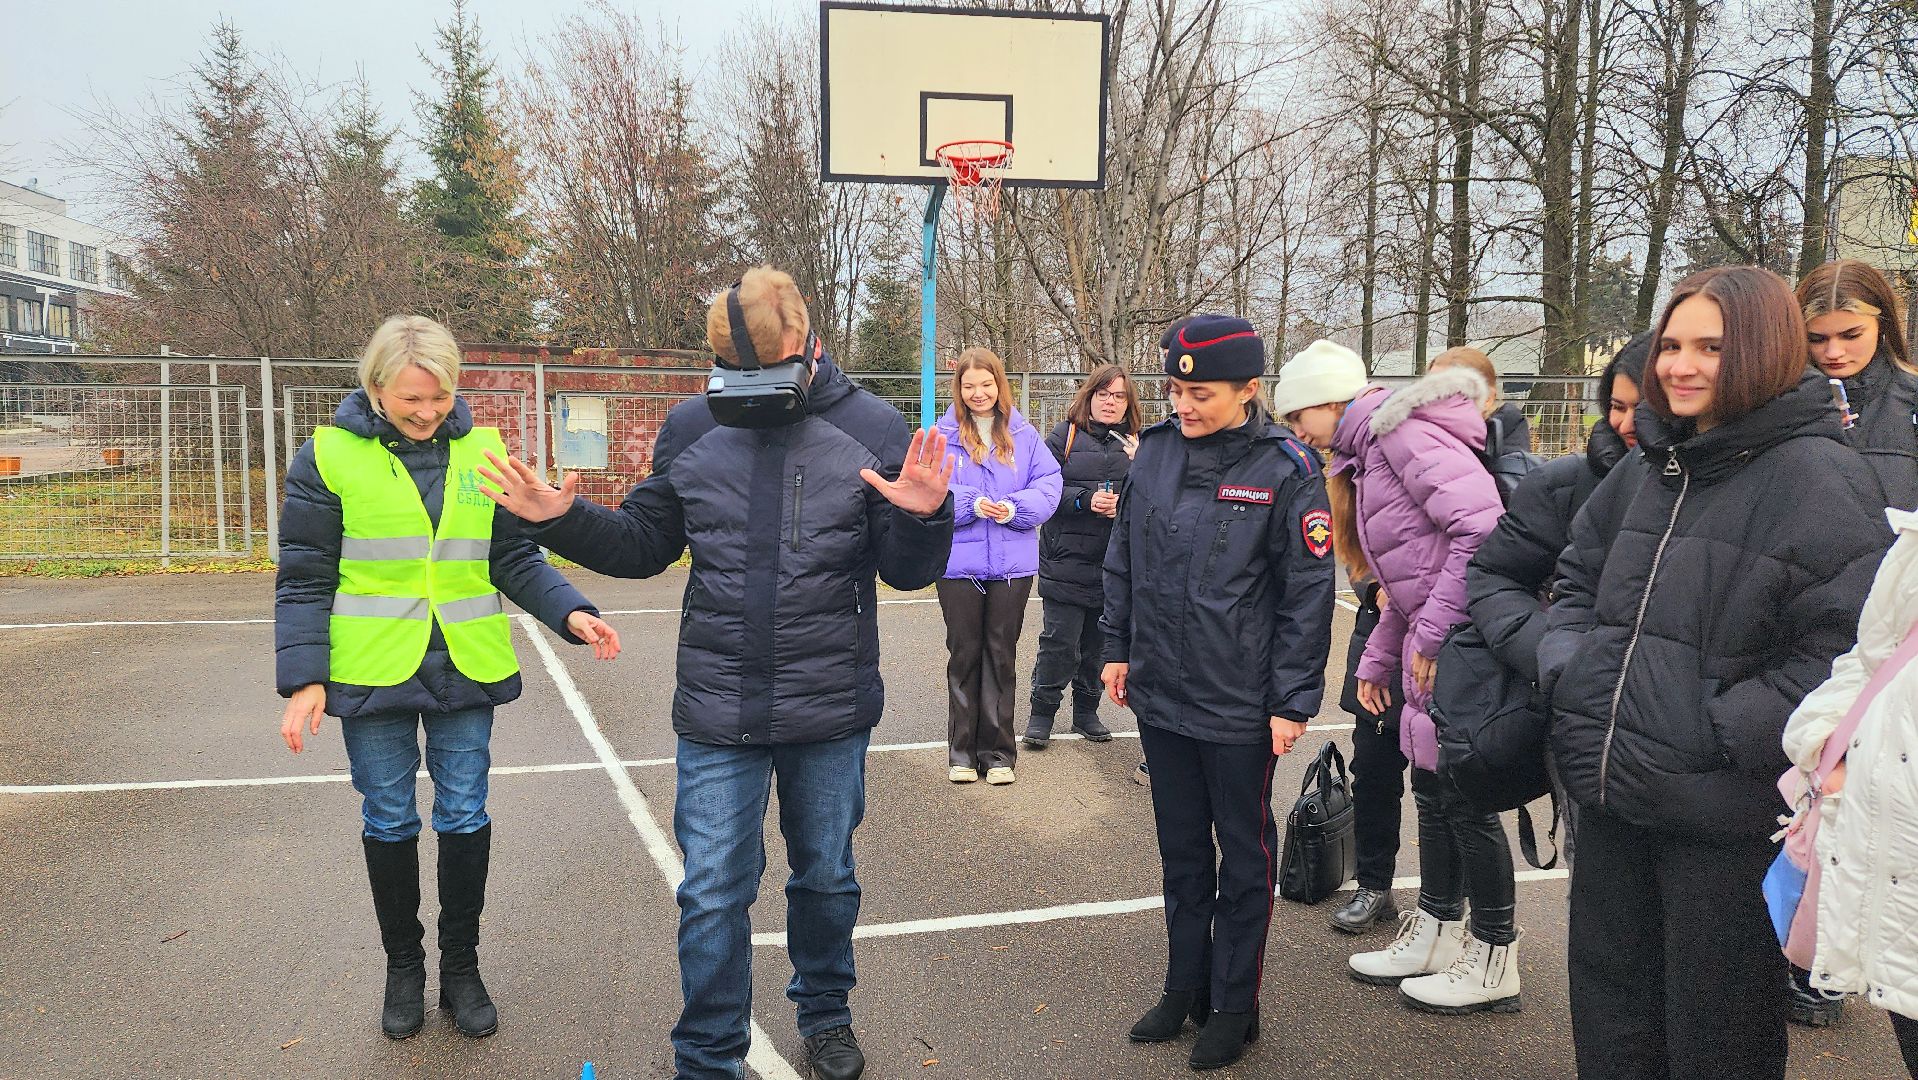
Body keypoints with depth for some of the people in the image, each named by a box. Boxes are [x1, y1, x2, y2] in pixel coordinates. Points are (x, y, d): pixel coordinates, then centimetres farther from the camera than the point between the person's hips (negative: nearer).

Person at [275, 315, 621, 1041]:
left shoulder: (482, 451, 2)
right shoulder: (329, 457, -6)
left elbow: (515, 559, 6)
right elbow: (304, 580, -3)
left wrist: (570, 613, -10)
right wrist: (303, 679, -10)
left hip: (466, 675, 2)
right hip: (373, 677, -2)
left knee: (465, 818, 9)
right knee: (390, 823, 11)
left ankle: (462, 966, 27)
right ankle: (404, 967, 31)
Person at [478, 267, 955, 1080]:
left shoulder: (870, 429, -6)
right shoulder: (691, 429, 0)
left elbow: (909, 572, -4)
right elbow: (644, 545, 11)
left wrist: (922, 516, -25)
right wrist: (562, 520, -5)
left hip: (832, 713, 0)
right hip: (718, 715, 1)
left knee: (826, 877, 18)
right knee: (713, 895, 7)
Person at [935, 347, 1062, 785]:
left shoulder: (1023, 434, 3)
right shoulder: (943, 435, -2)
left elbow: (1048, 485, -2)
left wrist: (1015, 508, -19)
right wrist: (970, 504, -22)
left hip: (1012, 564, 1)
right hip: (959, 564, -1)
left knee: (1001, 657, 10)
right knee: (964, 655, 8)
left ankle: (998, 752, 20)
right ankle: (962, 752, 19)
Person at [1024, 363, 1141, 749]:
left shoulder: (1136, 443, 10)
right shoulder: (1065, 436, 1)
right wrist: (1085, 500, -18)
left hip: (1115, 567, 4)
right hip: (1066, 562, -3)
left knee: (1099, 643, 13)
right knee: (1059, 642, -3)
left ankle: (1086, 711, 28)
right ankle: (1042, 713, 12)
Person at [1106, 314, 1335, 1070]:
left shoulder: (1286, 470, -12)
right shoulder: (1155, 451, 1)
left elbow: (1308, 595, -10)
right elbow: (1122, 558, 11)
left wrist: (1293, 702, -12)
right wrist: (1118, 648, 9)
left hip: (1241, 706, -4)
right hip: (1160, 694, 5)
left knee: (1244, 857, 12)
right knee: (1181, 850, 18)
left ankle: (1234, 1007, 28)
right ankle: (1185, 988, 35)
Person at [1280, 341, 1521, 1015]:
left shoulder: (1402, 433, -14)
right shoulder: (1365, 456, 17)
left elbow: (1482, 526, -25)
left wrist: (1433, 633, -22)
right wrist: (1379, 660, 18)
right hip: (1435, 644, 10)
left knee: (1467, 800, 1)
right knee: (1433, 790, 16)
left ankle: (1494, 964, 16)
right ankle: (1434, 936, 30)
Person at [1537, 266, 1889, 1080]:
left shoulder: (1817, 477, -12)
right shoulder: (1649, 468, 9)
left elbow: (1846, 648, -19)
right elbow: (1579, 576, 21)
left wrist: (1722, 733, -20)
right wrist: (1567, 671, 5)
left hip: (1725, 820, -6)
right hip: (1611, 799, 6)